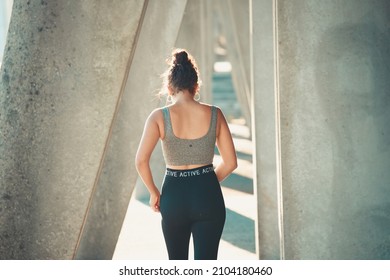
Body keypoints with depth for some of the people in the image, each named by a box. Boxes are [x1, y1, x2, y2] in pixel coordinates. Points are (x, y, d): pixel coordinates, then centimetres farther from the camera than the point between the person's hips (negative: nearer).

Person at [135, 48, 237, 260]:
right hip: (208, 196, 0)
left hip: (174, 196, 0)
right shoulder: (214, 114, -2)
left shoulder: (160, 117, -7)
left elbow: (141, 161, -17)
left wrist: (153, 192, -1)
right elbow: (230, 162, 1)